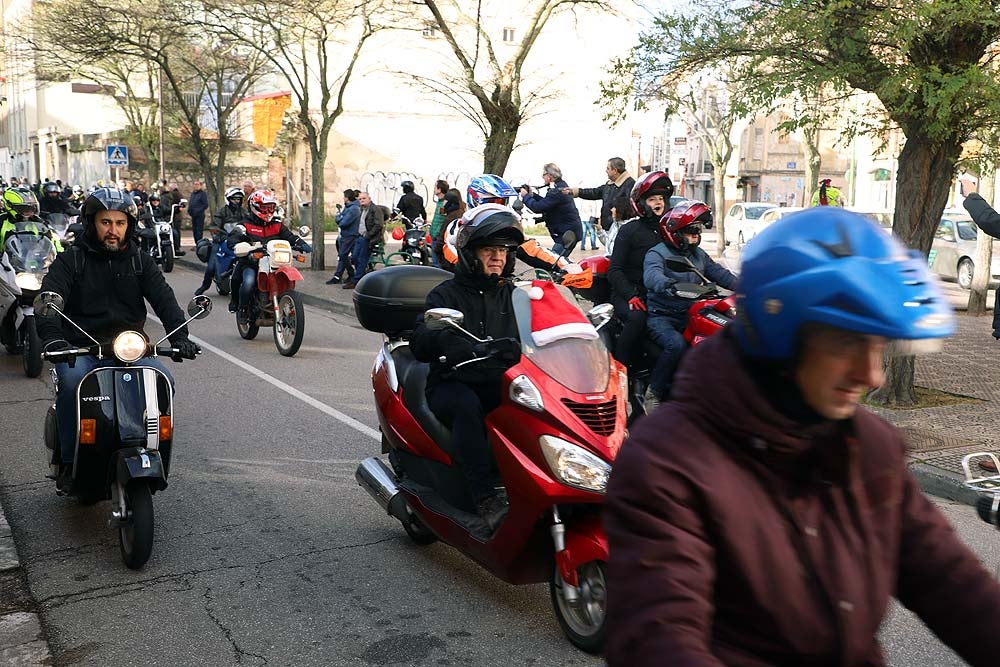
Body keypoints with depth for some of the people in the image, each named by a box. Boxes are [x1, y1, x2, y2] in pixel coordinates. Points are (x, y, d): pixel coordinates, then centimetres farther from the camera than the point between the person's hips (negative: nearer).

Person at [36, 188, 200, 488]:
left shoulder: (140, 261, 11)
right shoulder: (71, 260, 4)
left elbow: (164, 299, -3)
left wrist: (179, 336, -22)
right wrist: (52, 338, -31)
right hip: (80, 350, -2)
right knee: (71, 381, -33)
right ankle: (69, 462, -18)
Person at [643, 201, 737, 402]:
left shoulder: (698, 255, 17)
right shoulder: (657, 254, -8)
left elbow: (718, 272, 9)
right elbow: (651, 275, -30)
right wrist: (665, 284, -53)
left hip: (689, 314, 7)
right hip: (661, 316, -7)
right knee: (677, 345, -32)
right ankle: (657, 388, -12)